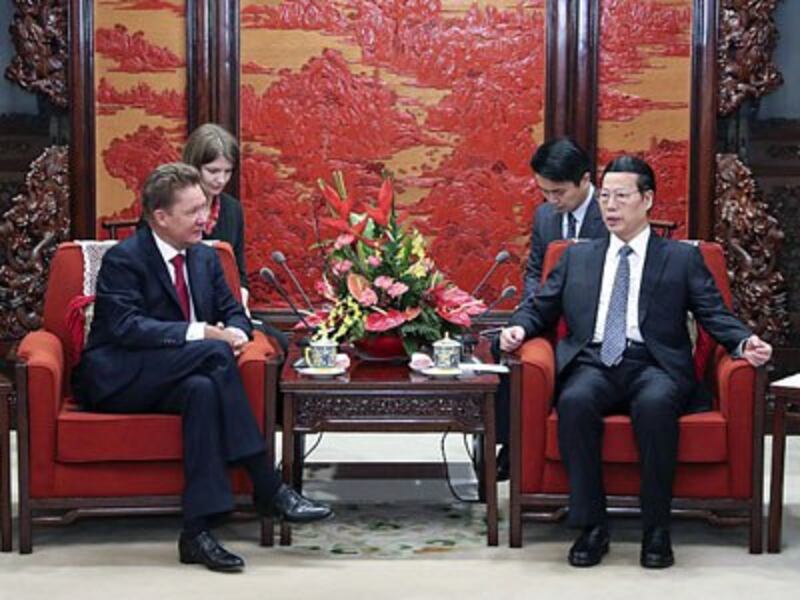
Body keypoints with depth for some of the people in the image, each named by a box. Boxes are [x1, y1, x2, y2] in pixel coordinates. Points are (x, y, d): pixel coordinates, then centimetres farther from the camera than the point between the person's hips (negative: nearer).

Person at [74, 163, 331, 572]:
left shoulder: (205, 258, 12)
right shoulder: (123, 259, -10)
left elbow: (234, 311, 15)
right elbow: (126, 327, -22)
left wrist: (236, 332, -12)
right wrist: (202, 334, -30)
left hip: (169, 380, 6)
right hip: (118, 381, -6)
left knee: (203, 390, -33)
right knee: (214, 353, -30)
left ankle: (197, 531, -35)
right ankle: (267, 489, -29)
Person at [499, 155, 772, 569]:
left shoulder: (683, 259, 16)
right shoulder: (577, 257, 24)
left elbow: (715, 315, 7)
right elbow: (541, 308, 22)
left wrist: (744, 343, -13)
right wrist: (518, 328, 0)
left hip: (652, 365, -2)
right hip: (593, 363, 2)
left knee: (655, 404, -37)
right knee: (575, 402, -33)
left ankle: (656, 530, -25)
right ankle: (591, 527, -23)